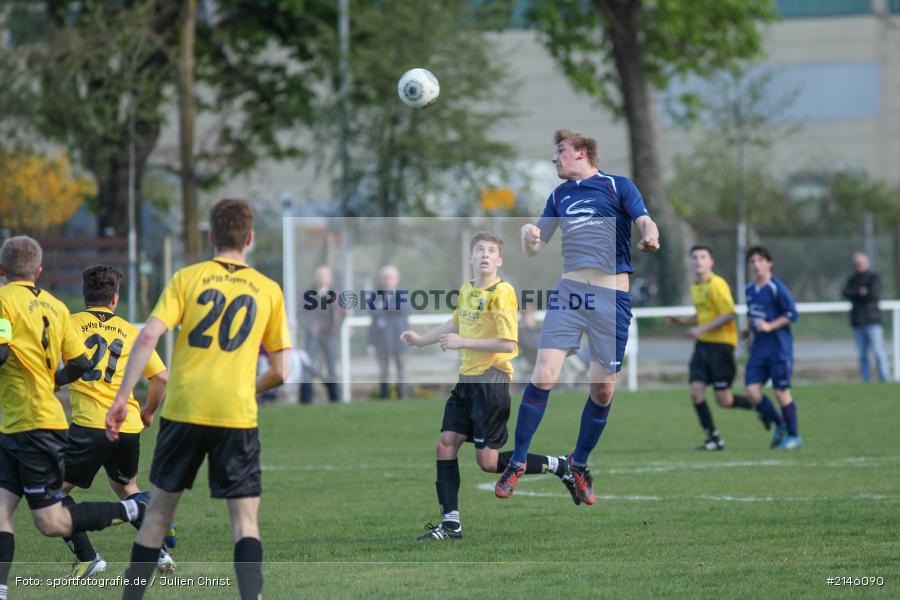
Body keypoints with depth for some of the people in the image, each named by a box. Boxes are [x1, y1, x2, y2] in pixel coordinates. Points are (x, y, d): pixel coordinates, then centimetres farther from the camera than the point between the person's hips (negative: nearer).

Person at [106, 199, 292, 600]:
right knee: (245, 522, 1)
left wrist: (122, 398, -7)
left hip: (183, 411, 0)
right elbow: (281, 372, 7)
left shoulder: (187, 278, 4)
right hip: (238, 415, 0)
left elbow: (148, 337, -8)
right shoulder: (268, 290, 7)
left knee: (159, 510, 14)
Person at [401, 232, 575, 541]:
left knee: (488, 461, -8)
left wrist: (463, 342, -19)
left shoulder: (501, 292, -14)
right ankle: (451, 523, 5)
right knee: (445, 444, 1)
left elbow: (509, 344, -21)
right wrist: (421, 340, 31)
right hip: (466, 381, 8)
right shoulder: (466, 290, 11)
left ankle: (560, 467, 6)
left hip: (491, 382, -8)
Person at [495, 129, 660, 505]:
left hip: (612, 298, -3)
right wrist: (529, 236, -5)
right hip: (569, 291, 3)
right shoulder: (560, 196, 17)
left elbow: (646, 223, -8)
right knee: (543, 378, -10)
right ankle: (517, 463, 1)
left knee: (603, 390, 2)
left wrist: (650, 238, -33)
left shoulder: (618, 186, 3)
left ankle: (579, 464, 23)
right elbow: (534, 248, 19)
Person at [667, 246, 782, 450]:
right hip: (702, 344, 8)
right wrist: (682, 321, 10)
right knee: (696, 391, -6)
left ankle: (760, 405, 22)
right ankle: (714, 439, 1)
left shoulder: (717, 285, -13)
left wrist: (702, 329, -22)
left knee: (723, 400, -5)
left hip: (721, 344, -8)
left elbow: (729, 315, -19)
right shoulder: (695, 287, 14)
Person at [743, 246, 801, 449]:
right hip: (758, 347, 6)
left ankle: (794, 436, 12)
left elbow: (792, 314, -12)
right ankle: (779, 425, 16)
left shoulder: (776, 288, -11)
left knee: (782, 392, -2)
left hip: (779, 348, -6)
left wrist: (769, 326, -19)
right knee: (752, 391, -4)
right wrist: (748, 328, 10)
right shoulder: (750, 289, 10)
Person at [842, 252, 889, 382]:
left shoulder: (874, 277, 4)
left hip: (872, 320, -5)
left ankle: (884, 379, -11)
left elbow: (875, 293, -11)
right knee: (862, 355, 3)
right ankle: (867, 380, 5)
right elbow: (846, 293, 0)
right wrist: (860, 292, -14)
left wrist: (855, 295, -3)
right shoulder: (852, 279, 17)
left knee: (878, 352, -10)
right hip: (857, 322, 5)